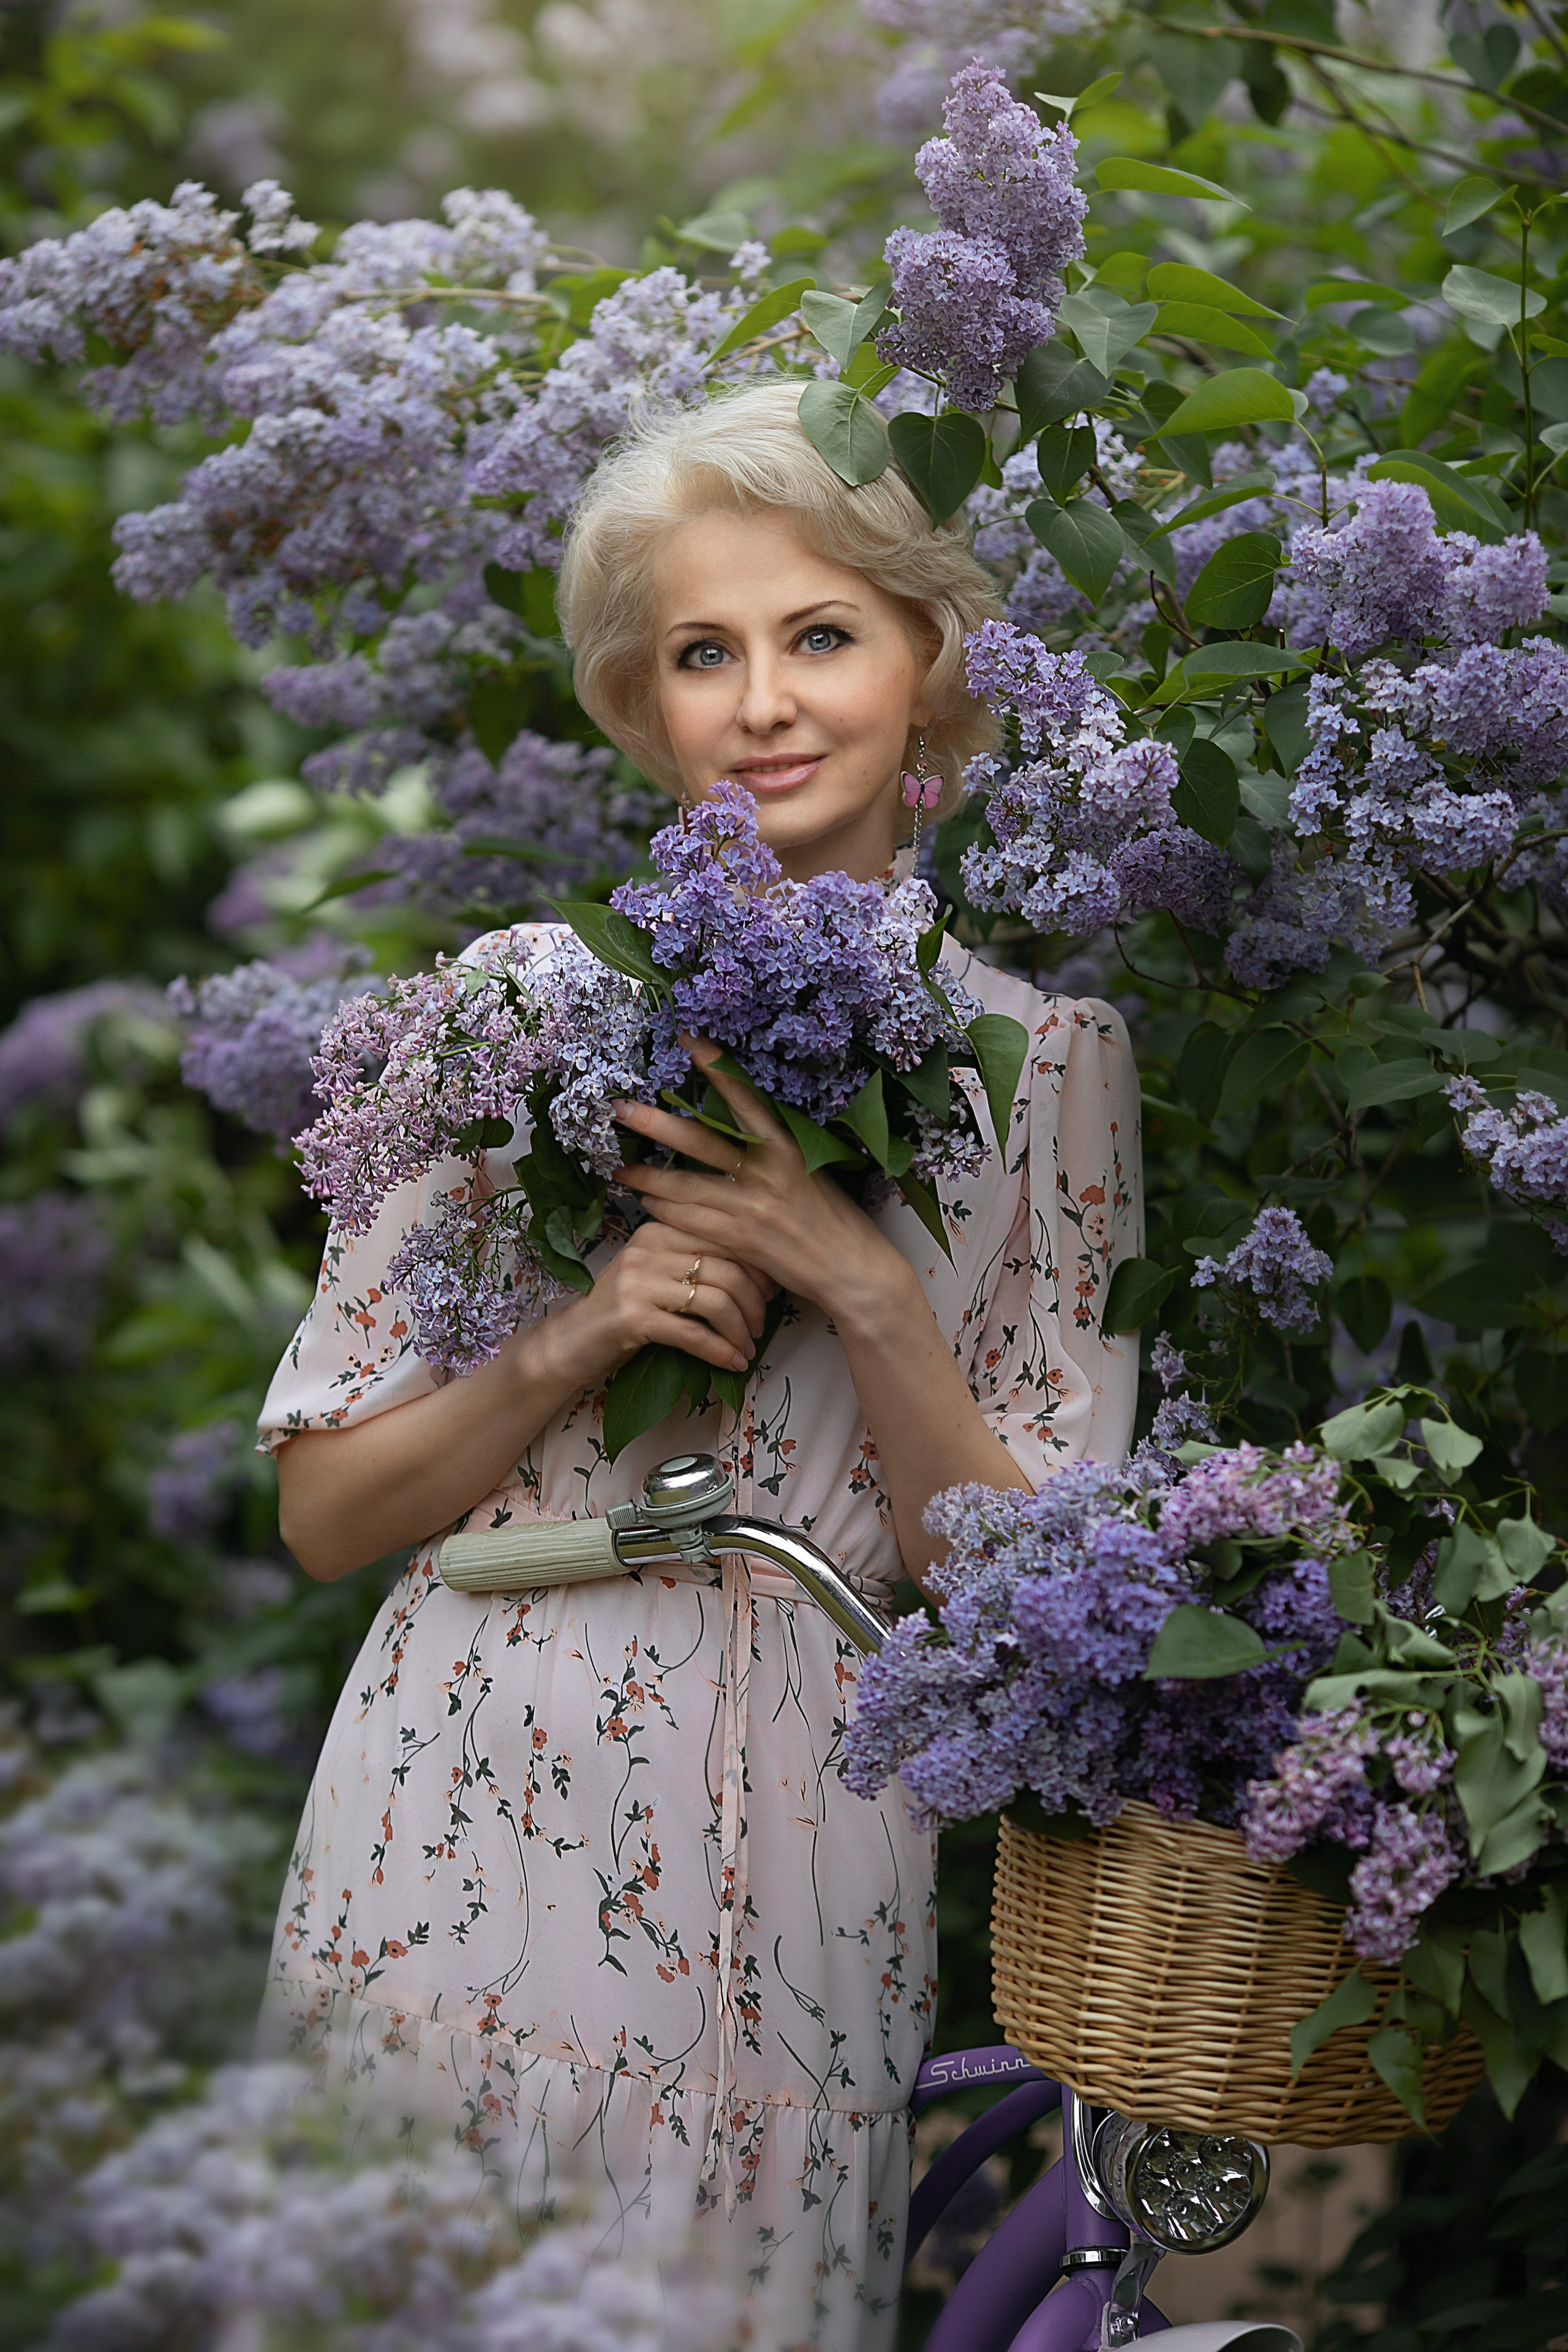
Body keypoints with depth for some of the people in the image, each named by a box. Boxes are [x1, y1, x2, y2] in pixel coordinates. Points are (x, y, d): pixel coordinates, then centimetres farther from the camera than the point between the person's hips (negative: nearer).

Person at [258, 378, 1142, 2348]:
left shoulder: (1048, 1064, 2)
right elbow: (322, 1511, 1)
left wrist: (871, 1299, -16)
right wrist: (573, 1347, -16)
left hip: (802, 1901, 0)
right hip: (466, 1858, 0)